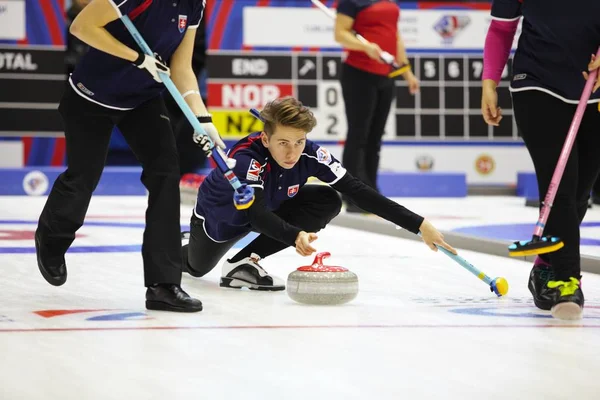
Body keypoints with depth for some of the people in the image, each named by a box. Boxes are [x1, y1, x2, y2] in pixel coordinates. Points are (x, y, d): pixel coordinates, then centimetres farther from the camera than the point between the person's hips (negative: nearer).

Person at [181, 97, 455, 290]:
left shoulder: (310, 154, -30)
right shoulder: (247, 158, -43)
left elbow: (358, 192, -32)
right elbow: (257, 216, -54)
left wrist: (418, 225, -39)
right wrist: (295, 236, -74)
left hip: (268, 209, 4)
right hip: (219, 216, -4)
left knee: (327, 203, -22)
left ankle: (245, 262, -13)